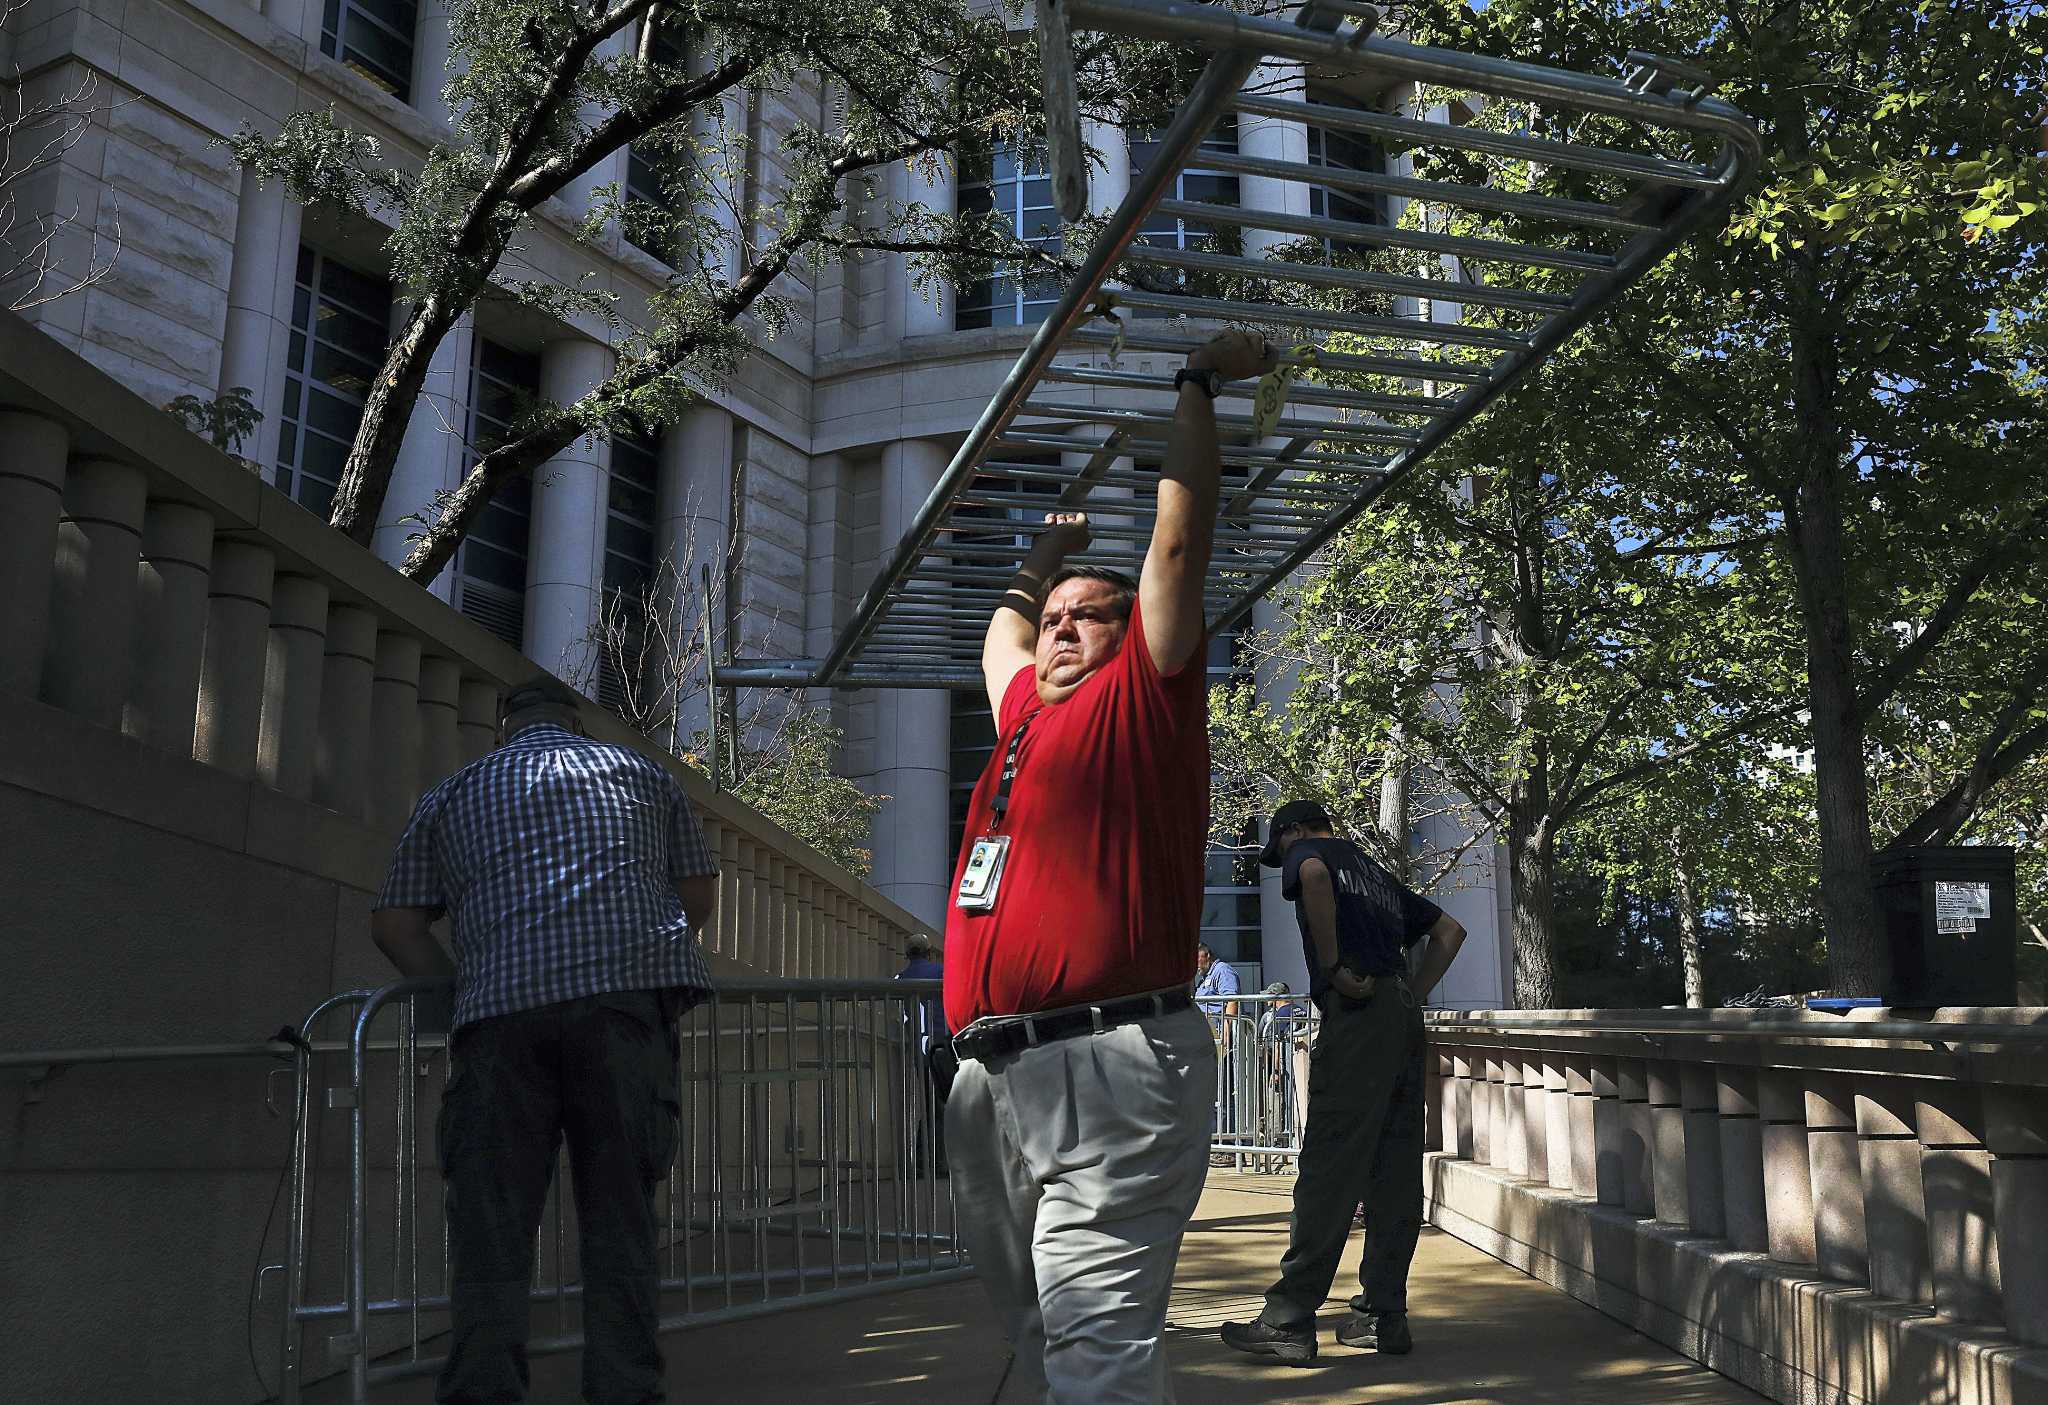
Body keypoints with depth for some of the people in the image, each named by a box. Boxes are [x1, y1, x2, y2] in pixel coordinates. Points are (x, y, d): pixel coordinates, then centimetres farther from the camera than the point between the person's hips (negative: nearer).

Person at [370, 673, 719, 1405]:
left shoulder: (451, 795, 25)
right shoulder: (642, 773, 25)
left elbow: (394, 923, 19)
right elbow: (701, 896, 27)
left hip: (502, 1003, 0)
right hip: (627, 991, 0)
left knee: (491, 1226, 3)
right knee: (620, 1214, 4)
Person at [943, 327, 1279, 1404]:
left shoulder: (1140, 697, 5)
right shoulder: (1025, 715, 23)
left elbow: (1178, 538, 2)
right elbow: (1000, 632, 44)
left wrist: (1198, 388, 10)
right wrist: (1047, 553, 49)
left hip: (1107, 1065, -8)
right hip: (991, 1076, 8)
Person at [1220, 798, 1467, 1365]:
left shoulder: (1309, 851, 6)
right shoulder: (1378, 874, 29)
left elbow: (1314, 876, -20)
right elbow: (1450, 930, 30)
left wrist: (1334, 966, -15)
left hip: (1357, 1011, -8)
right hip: (1403, 1017, 8)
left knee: (1329, 1167, -10)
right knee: (1394, 1171, 8)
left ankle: (1289, 1319, -9)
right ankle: (1384, 1315, 11)